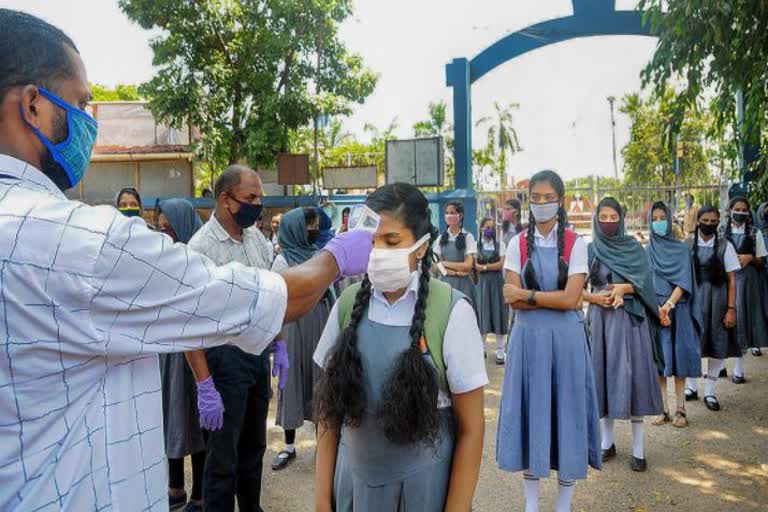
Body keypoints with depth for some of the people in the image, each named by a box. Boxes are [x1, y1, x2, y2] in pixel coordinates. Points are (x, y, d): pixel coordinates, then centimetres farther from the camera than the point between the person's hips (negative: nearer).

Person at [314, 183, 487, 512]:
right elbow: (329, 405, 1)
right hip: (353, 480, 3)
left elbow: (470, 429, -10)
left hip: (424, 485, -2)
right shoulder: (348, 304, -8)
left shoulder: (451, 312, -16)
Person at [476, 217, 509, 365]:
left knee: (498, 314, -1)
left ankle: (500, 351, 4)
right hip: (482, 283, 0)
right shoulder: (476, 246, 7)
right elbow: (475, 266, -3)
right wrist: (493, 266, -10)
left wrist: (484, 267, -8)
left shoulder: (500, 245, 6)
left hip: (497, 283, 0)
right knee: (482, 313, 1)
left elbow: (502, 264, -7)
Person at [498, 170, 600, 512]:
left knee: (565, 410, 6)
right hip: (528, 337, 1)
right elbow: (513, 300, -6)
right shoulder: (518, 244, 3)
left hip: (565, 339, -1)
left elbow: (571, 298, -12)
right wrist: (555, 299, -12)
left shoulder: (575, 244, -1)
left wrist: (528, 295, -10)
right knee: (530, 410, 8)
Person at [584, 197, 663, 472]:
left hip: (629, 319, -1)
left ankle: (638, 448, 5)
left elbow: (645, 282, -3)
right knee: (604, 373, 4)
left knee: (631, 376, -4)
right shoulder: (589, 250, 6)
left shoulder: (634, 248, 4)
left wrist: (622, 288, -18)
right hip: (600, 318, 2)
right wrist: (594, 297, -13)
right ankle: (607, 441, 16)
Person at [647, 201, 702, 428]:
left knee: (679, 357, -1)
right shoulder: (646, 251, 7)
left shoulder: (682, 249, 4)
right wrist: (657, 310, -12)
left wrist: (668, 306, -17)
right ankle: (663, 409, 9)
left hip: (677, 310, -1)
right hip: (653, 311, 1)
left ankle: (680, 409, 7)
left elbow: (683, 282, -5)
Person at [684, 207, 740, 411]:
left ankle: (709, 392, 20)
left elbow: (731, 280, -1)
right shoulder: (686, 245, 1)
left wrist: (731, 309, -6)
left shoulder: (725, 246, 0)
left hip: (717, 298, 0)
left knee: (719, 346, 4)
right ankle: (691, 387, 24)